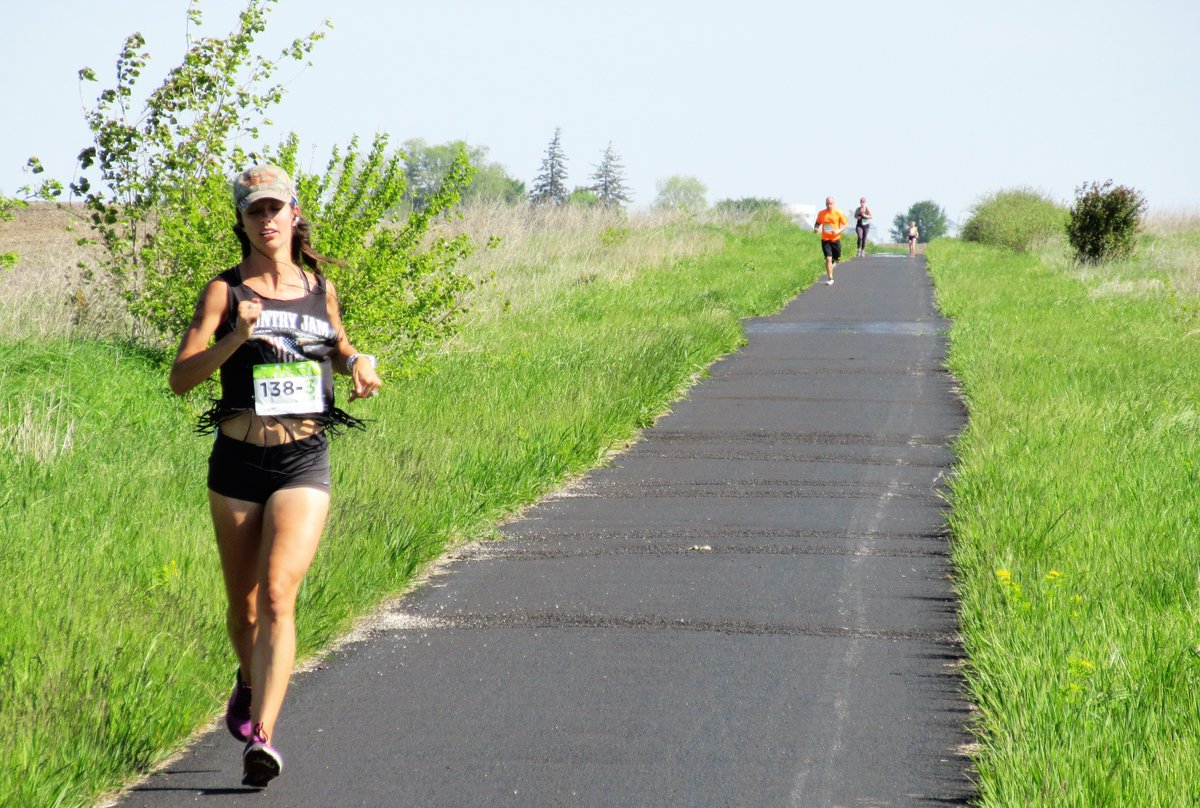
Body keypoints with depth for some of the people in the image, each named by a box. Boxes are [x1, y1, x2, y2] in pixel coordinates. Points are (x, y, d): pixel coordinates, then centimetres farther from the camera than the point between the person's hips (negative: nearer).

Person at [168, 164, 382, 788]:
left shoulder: (321, 288, 8)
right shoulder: (226, 290, -1)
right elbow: (180, 377, -9)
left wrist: (358, 363, 6)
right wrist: (235, 339, -24)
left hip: (304, 461, 0)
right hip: (238, 460, 0)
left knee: (278, 594, -17)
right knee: (243, 603, 12)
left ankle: (261, 736, -23)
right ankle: (250, 681, 45)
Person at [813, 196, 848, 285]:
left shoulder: (838, 213, -5)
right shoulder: (821, 213, -1)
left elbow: (845, 225, 0)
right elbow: (818, 223, 13)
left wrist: (839, 231, -18)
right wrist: (816, 228, -10)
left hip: (836, 239, 0)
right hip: (825, 240, 0)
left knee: (837, 258, 12)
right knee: (828, 258, -11)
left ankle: (834, 261, 51)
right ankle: (830, 279, -6)